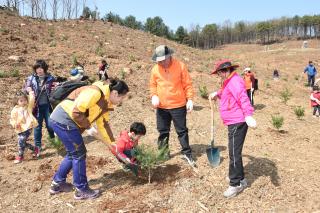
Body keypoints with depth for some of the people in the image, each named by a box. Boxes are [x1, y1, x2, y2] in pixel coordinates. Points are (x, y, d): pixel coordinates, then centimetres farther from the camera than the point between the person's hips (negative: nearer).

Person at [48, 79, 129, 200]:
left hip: (61, 121, 10)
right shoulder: (95, 92, -19)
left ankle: (57, 183, 33)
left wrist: (113, 144, 16)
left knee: (73, 153, 19)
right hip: (63, 119, -10)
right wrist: (88, 126, -11)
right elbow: (76, 112, -25)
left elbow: (103, 124, 17)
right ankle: (82, 190, 11)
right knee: (79, 154, -3)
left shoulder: (106, 103, 12)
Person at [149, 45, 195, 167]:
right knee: (162, 131, 14)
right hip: (161, 107, 3)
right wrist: (154, 96, -7)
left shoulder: (180, 66, -8)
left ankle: (187, 153, 21)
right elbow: (153, 85, 10)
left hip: (178, 106, -3)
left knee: (182, 131, 6)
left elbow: (187, 84, -4)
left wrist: (190, 99, -10)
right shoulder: (155, 69, 0)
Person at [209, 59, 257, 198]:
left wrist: (248, 115, -43)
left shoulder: (235, 81, -16)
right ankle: (240, 178, 34)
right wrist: (217, 94, 23)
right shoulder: (229, 82, 17)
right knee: (234, 151, 20)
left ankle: (236, 184, 5)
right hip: (233, 123, 11)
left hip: (237, 123, -11)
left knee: (234, 153, -5)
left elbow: (243, 98, -32)